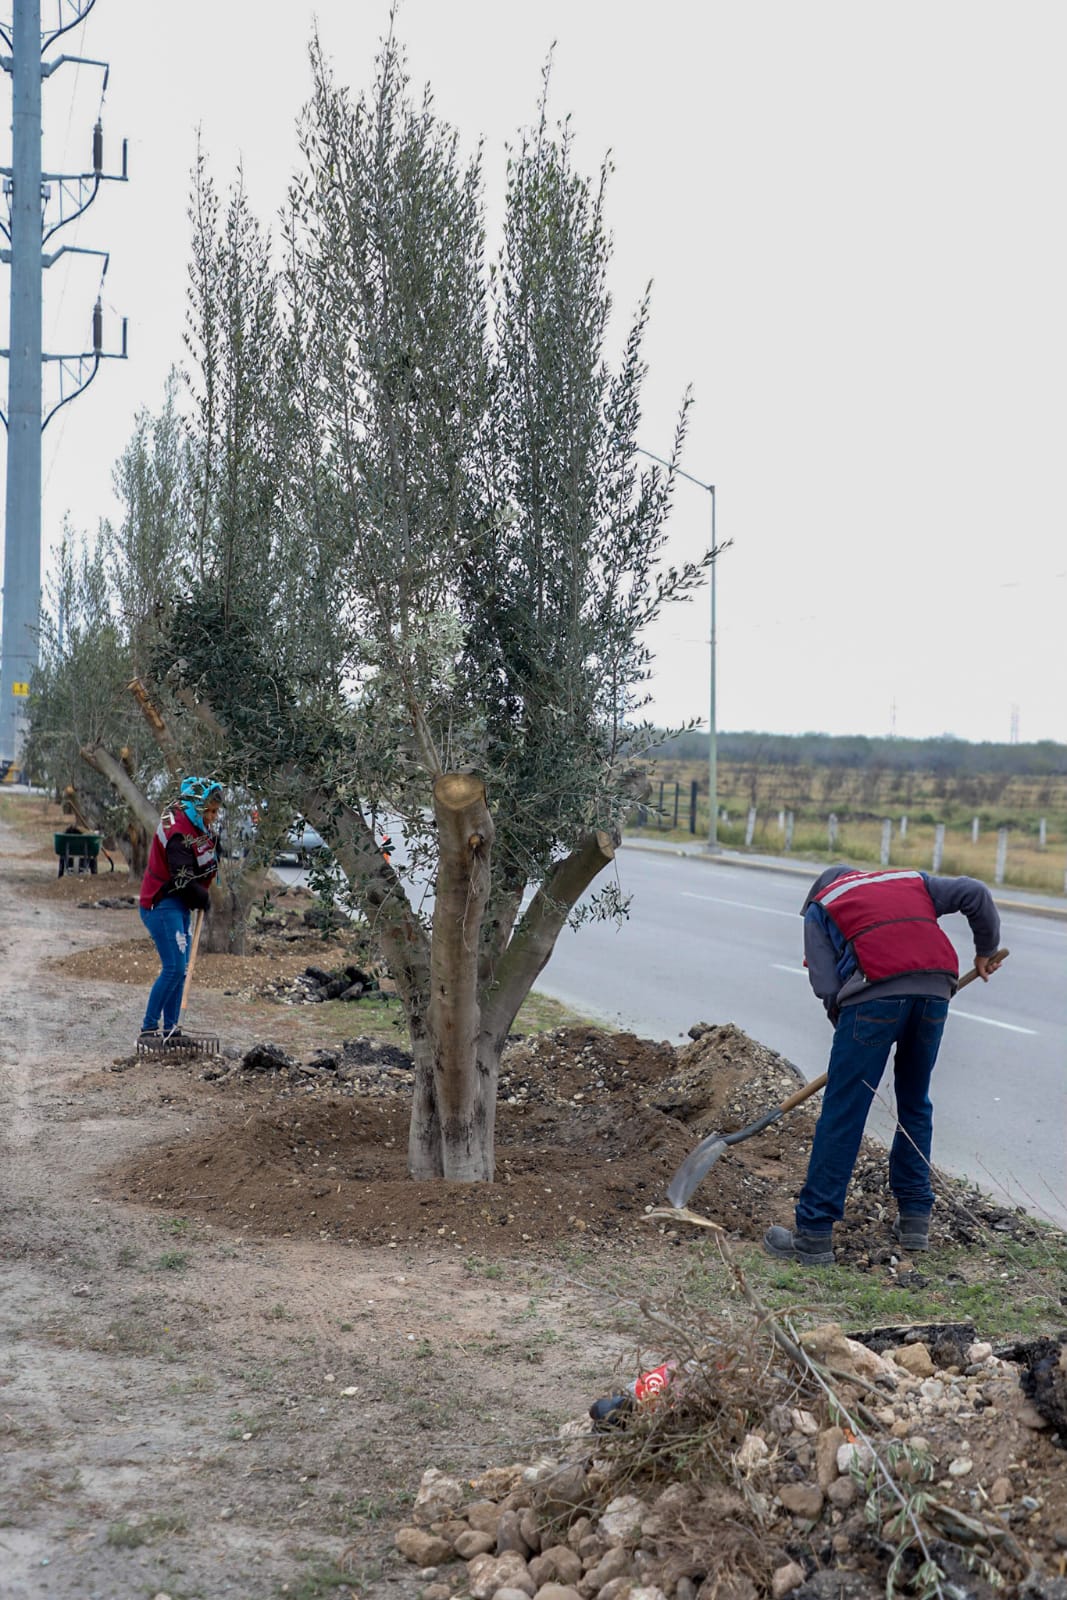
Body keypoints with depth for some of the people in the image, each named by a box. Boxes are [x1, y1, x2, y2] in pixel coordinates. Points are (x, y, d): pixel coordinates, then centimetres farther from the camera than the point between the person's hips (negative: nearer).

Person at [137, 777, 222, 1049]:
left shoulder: (193, 824, 8)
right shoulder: (179, 834, -23)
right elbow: (184, 880, -23)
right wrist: (203, 899, -7)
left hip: (178, 904, 10)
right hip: (162, 904, -10)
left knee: (179, 967, 11)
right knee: (174, 968, -15)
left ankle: (170, 1030, 16)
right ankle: (148, 1030, -9)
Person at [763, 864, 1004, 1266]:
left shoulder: (821, 905, 21)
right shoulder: (913, 881, 32)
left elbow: (827, 987, 8)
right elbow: (975, 894, 20)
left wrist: (846, 1031, 19)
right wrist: (986, 951, 33)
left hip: (875, 992, -4)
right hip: (935, 990, 4)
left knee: (842, 1114, -2)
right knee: (915, 1105, 21)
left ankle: (814, 1235, -1)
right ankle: (914, 1218, 24)